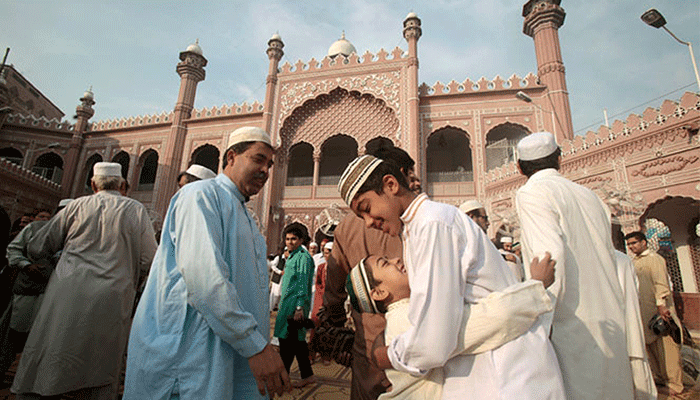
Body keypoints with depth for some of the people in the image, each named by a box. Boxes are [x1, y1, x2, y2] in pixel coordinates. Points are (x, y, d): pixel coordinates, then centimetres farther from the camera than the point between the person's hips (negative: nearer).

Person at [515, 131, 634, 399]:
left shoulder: (531, 193, -8)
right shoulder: (588, 195, 15)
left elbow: (551, 259, -20)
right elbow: (609, 257, 17)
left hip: (572, 325, -8)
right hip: (610, 323, 8)